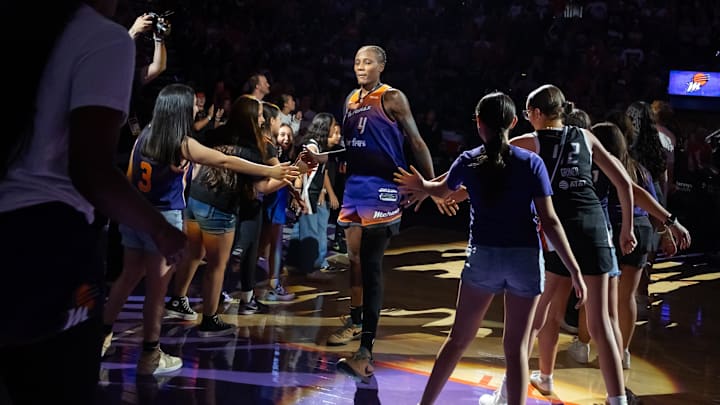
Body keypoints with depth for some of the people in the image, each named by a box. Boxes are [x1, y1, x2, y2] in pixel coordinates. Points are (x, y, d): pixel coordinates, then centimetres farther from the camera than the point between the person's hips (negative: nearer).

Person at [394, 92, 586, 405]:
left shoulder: (468, 161, 0)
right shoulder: (532, 163, -5)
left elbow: (443, 191, 22)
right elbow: (549, 221, -9)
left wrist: (421, 185, 45)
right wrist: (574, 270, -6)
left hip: (484, 256, 1)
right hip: (525, 258, -1)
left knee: (459, 339, 14)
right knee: (516, 347, 6)